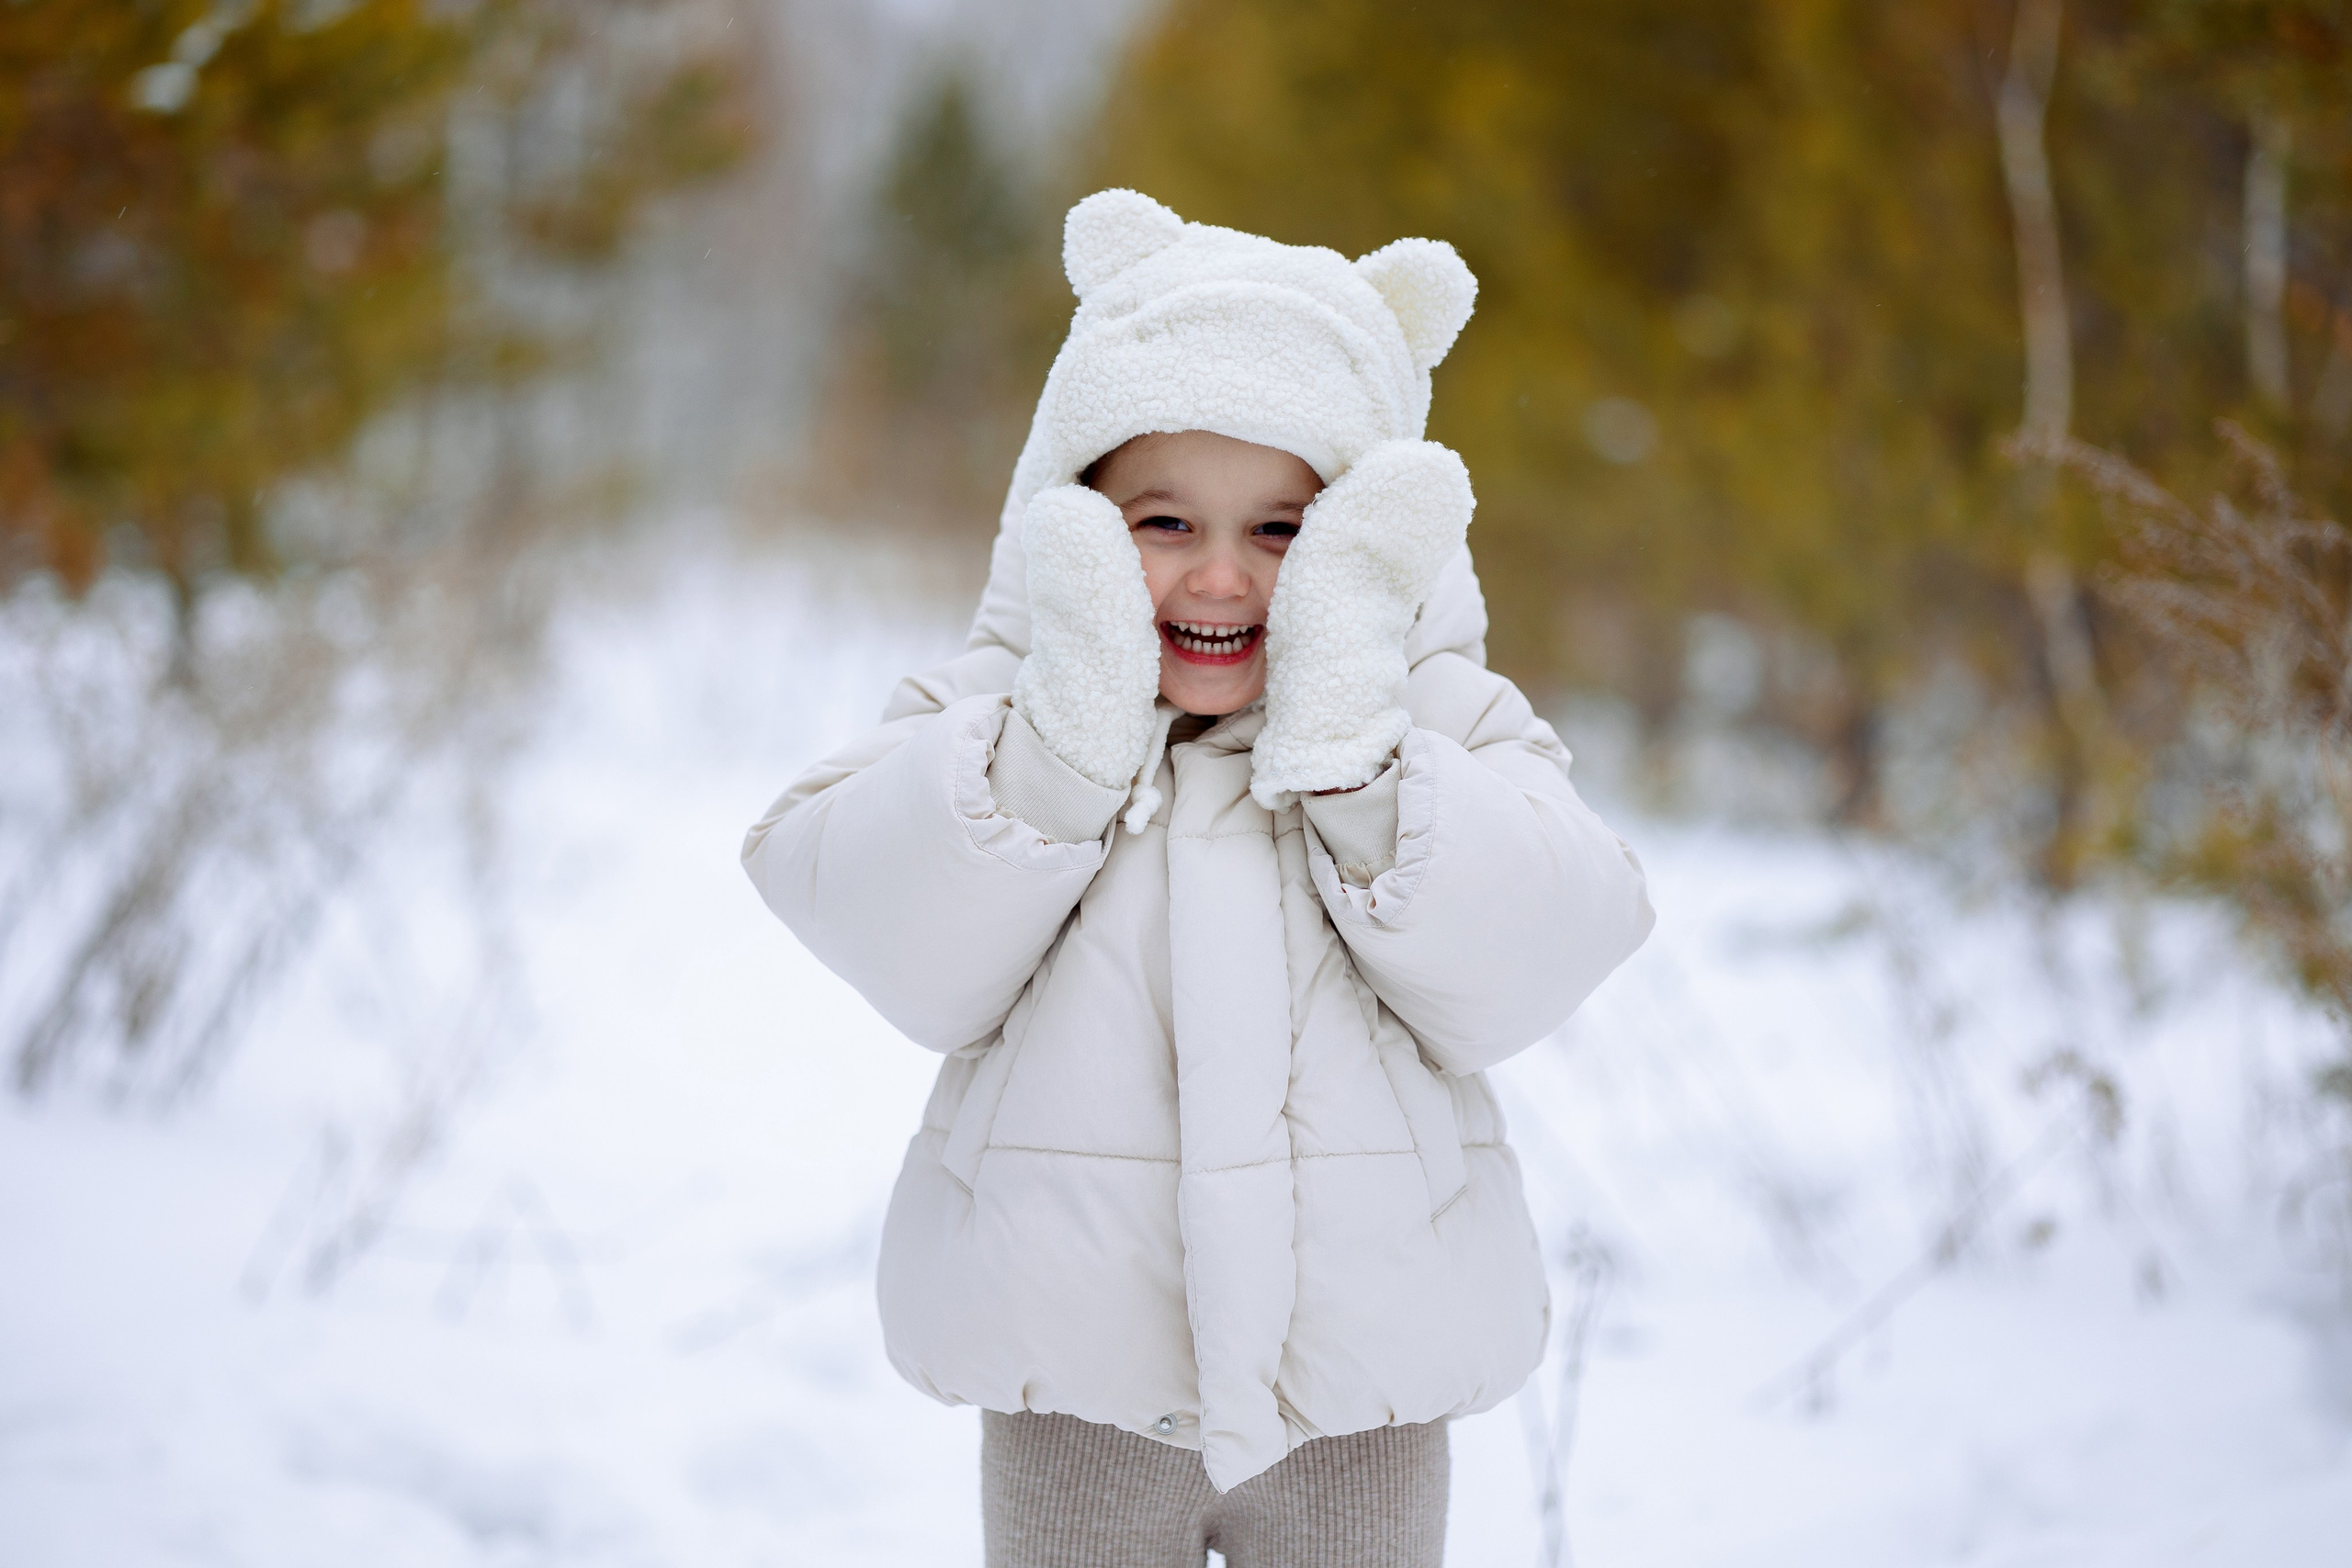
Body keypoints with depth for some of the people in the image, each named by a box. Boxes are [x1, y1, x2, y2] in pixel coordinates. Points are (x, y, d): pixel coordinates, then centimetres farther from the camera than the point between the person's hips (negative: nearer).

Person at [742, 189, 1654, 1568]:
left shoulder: (1437, 718, -2)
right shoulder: (994, 713, -1)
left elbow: (1516, 974, -15)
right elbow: (905, 955, -14)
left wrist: (1351, 751, -23)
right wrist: (1064, 735, -22)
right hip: (1077, 1357, 0)